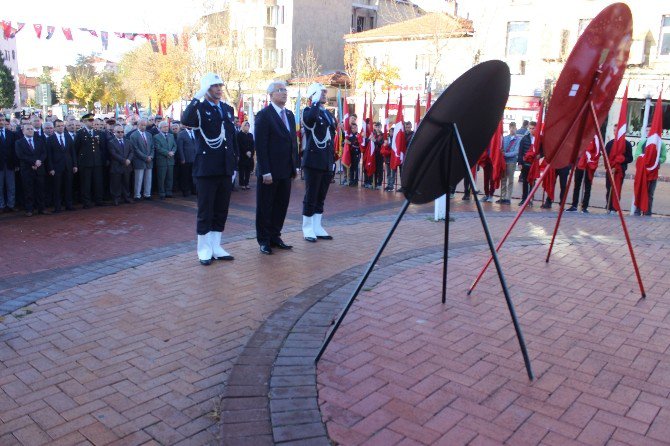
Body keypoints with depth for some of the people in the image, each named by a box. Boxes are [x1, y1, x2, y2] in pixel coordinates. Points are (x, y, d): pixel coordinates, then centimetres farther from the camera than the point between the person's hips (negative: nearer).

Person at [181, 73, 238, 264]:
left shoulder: (228, 109, 13)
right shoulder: (199, 108, -4)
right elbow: (185, 121, -27)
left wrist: (234, 163, 13)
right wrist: (197, 97, -27)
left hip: (225, 169, 6)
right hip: (206, 168, -5)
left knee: (221, 211, 11)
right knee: (205, 211, 2)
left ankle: (216, 247, 21)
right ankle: (204, 249, 13)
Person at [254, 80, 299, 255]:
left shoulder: (289, 115, 13)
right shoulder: (264, 115, -9)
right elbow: (260, 145, -14)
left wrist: (295, 165, 10)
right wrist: (265, 171, -18)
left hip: (286, 170, 7)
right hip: (270, 171, -6)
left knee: (281, 205, 10)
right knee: (265, 207, 5)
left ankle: (275, 237, 21)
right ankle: (264, 241, 14)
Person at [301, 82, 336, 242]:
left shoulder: (328, 114, 17)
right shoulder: (308, 111, -4)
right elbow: (309, 119, -31)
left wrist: (333, 159, 18)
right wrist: (316, 102, -19)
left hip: (327, 162, 7)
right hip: (313, 161, -7)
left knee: (321, 197, 11)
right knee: (311, 196, -2)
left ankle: (317, 227, 19)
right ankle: (308, 229, 7)